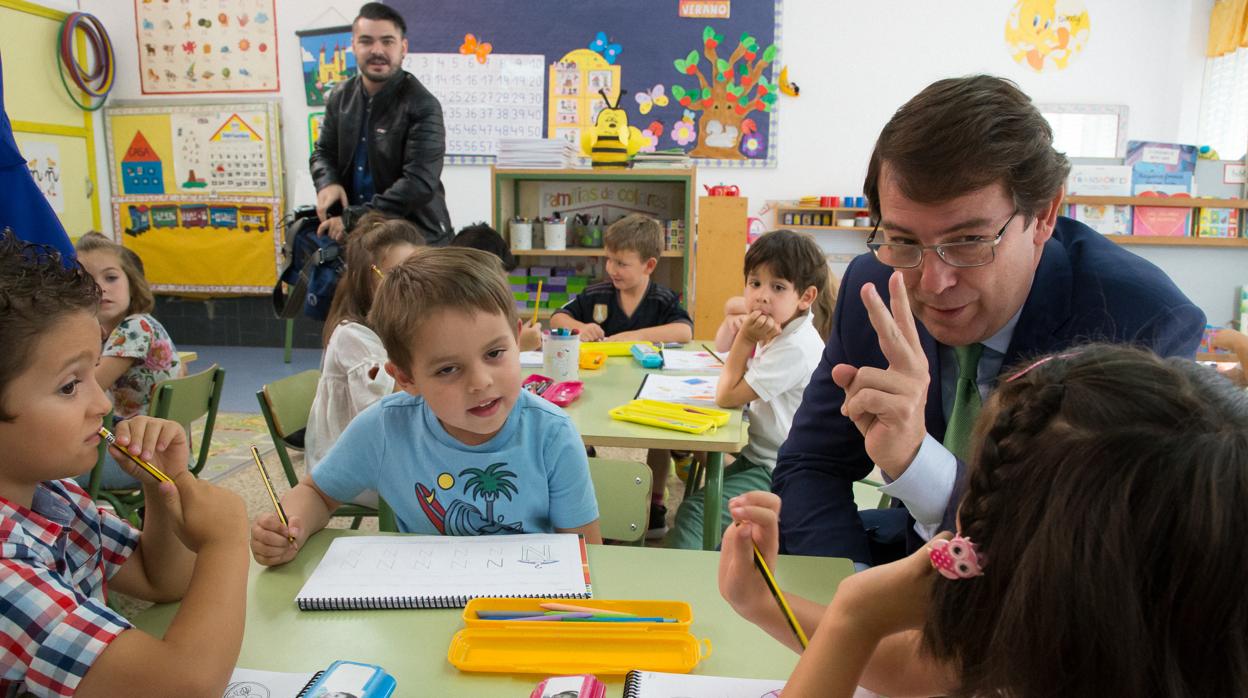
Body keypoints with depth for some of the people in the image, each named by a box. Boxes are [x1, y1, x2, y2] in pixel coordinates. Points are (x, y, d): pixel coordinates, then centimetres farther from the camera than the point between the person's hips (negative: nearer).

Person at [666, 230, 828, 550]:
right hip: (759, 455, 10)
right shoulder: (780, 332, 4)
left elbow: (727, 396, -20)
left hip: (780, 474, -10)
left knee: (695, 511, -19)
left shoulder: (795, 349, -25)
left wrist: (746, 338, -17)